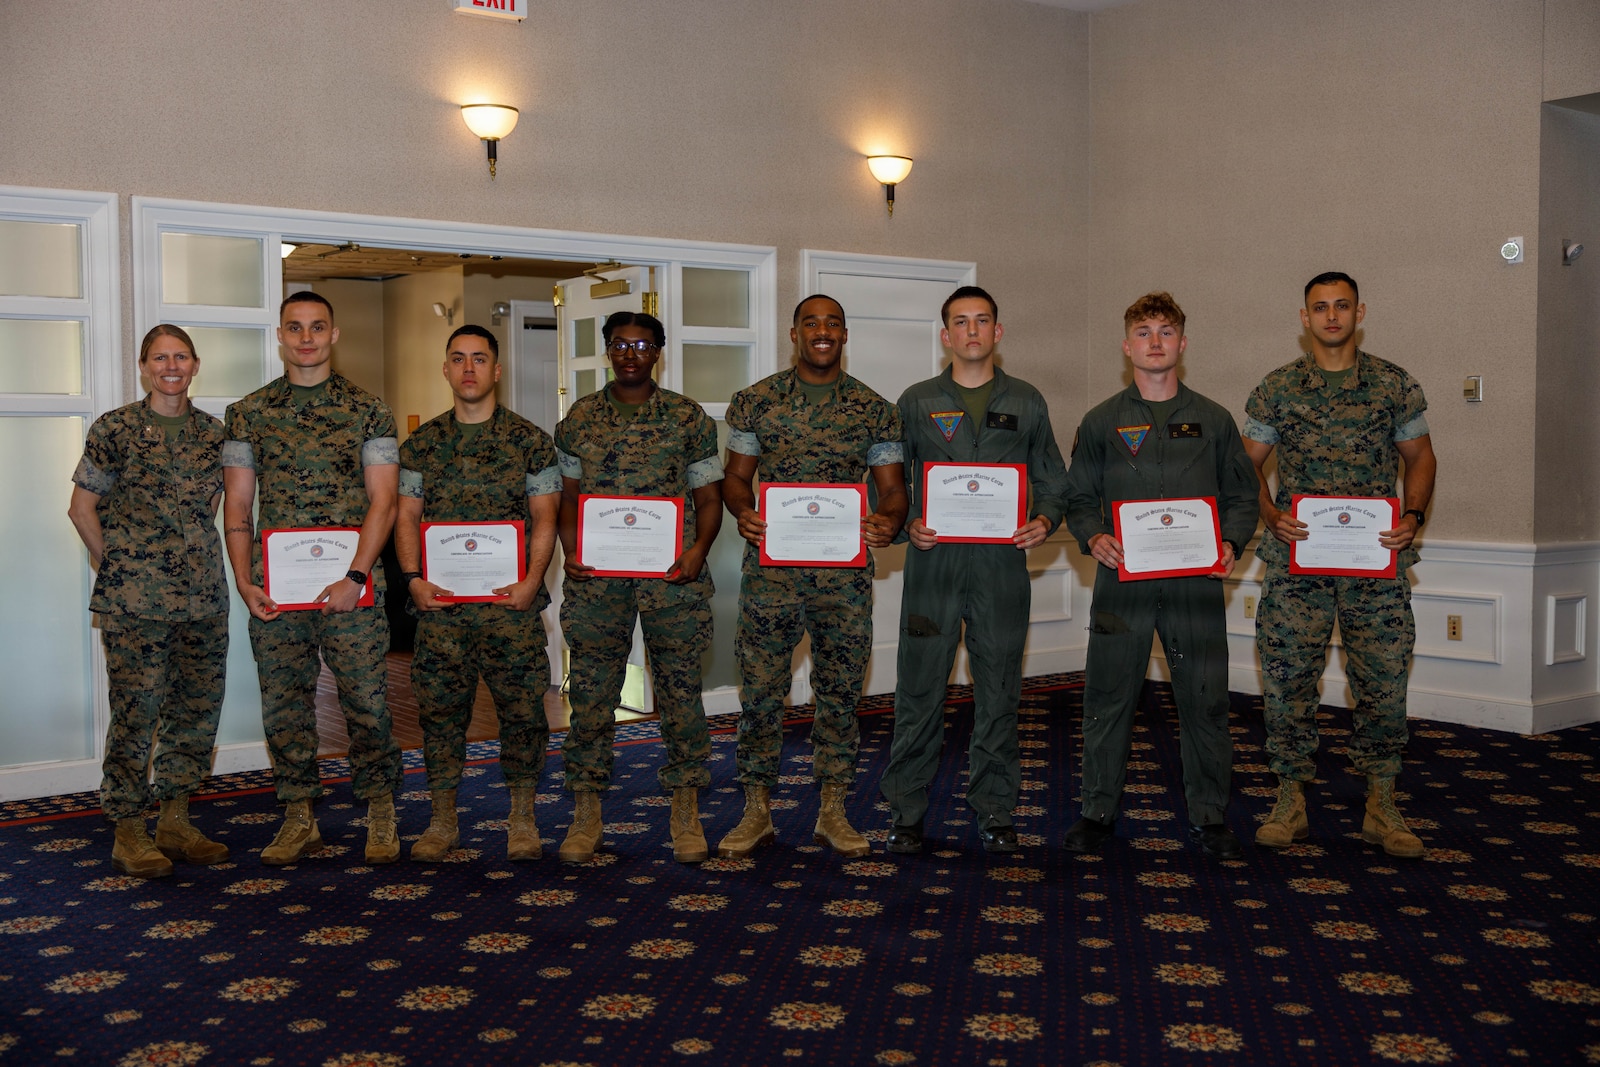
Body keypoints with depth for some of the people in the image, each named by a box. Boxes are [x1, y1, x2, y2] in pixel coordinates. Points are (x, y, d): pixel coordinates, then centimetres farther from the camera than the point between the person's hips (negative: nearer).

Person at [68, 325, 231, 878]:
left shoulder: (213, 432, 9)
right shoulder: (115, 429, -3)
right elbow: (82, 507, 2)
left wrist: (190, 556, 14)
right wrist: (115, 564, 2)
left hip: (203, 596, 5)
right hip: (135, 602, -5)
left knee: (198, 707, 8)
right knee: (136, 711, -4)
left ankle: (176, 822, 21)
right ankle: (129, 834, 9)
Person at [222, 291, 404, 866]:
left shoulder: (367, 410, 3)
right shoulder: (248, 413, 10)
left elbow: (382, 499, -3)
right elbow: (236, 504, 9)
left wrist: (355, 576, -14)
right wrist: (244, 583, -2)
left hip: (351, 584, -2)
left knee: (366, 701, -1)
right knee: (284, 705, 7)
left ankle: (380, 814, 15)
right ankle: (299, 818, 19)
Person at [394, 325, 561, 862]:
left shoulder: (530, 440, 4)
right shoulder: (421, 444, 10)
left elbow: (544, 519, 2)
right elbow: (407, 517, 9)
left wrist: (531, 582, -11)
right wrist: (413, 579, -5)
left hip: (511, 601, -1)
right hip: (440, 601, 2)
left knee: (522, 707, 1)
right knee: (441, 708, 5)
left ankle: (522, 818, 16)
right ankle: (442, 820, 17)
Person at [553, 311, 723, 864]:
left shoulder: (688, 417, 5)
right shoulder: (579, 418, 10)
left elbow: (708, 495, 6)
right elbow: (568, 494, 14)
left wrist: (698, 550, -10)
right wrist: (570, 551, -1)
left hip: (672, 573, -1)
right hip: (595, 574, 1)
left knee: (680, 688, 2)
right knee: (590, 691, 4)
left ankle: (685, 810, 14)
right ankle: (586, 812, 15)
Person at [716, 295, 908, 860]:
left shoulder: (875, 409, 7)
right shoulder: (755, 400, 6)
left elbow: (892, 484, 7)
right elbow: (735, 475, 8)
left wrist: (889, 520, -15)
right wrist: (742, 511, -14)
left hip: (845, 570, 1)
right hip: (771, 565, 0)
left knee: (840, 691, 6)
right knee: (761, 688, 1)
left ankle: (833, 811, 19)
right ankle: (757, 810, 14)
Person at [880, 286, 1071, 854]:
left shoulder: (1026, 402, 12)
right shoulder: (916, 402, 10)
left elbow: (1053, 481, 13)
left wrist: (1044, 520, -6)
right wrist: (909, 523, -8)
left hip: (1001, 562, 1)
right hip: (933, 559, -1)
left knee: (999, 691, 5)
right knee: (919, 689, 0)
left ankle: (994, 811, 16)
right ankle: (905, 810, 11)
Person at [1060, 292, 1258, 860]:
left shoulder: (1213, 420, 9)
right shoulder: (1102, 422, 8)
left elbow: (1241, 496, 12)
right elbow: (1079, 498, 10)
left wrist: (1231, 542, -6)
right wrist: (1093, 538, -9)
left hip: (1196, 583, 0)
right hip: (1121, 581, 0)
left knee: (1204, 699, 3)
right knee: (1109, 697, 3)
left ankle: (1208, 814, 17)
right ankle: (1099, 810, 17)